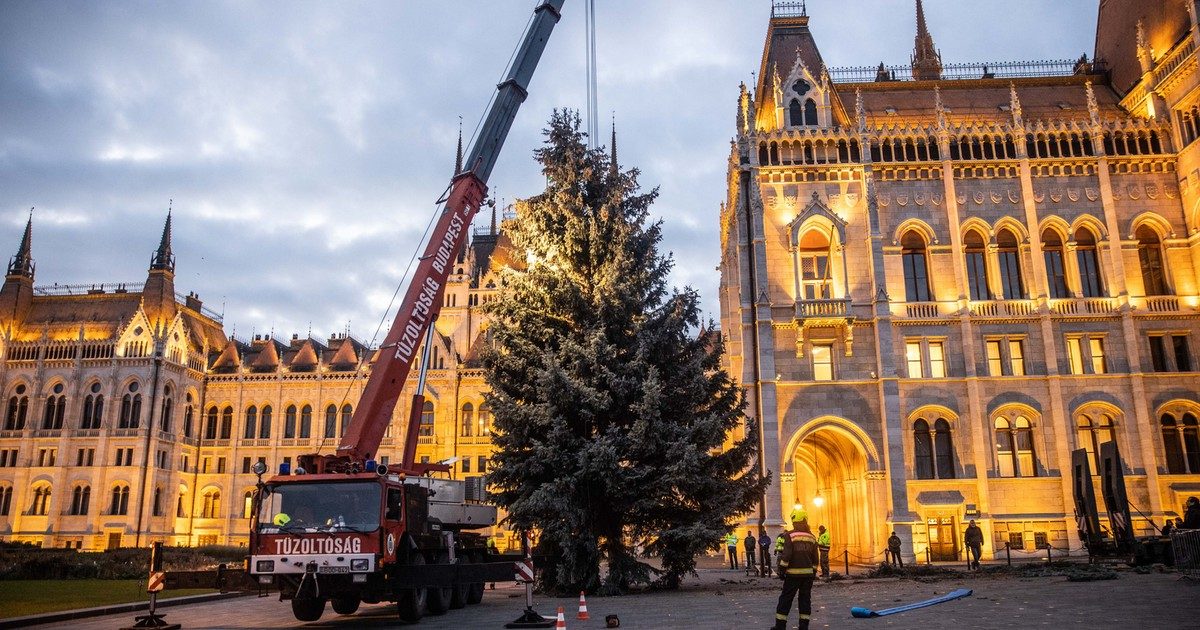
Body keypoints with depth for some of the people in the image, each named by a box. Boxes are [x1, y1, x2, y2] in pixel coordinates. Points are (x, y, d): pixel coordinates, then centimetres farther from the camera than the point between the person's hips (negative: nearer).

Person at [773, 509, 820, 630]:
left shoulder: (790, 535, -10)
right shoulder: (812, 537, 8)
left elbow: (786, 555, -15)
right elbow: (815, 558, 12)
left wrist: (782, 570, -7)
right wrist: (814, 572, 21)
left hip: (793, 573, -4)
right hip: (808, 573, 4)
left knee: (785, 599, 3)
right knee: (805, 599, 10)